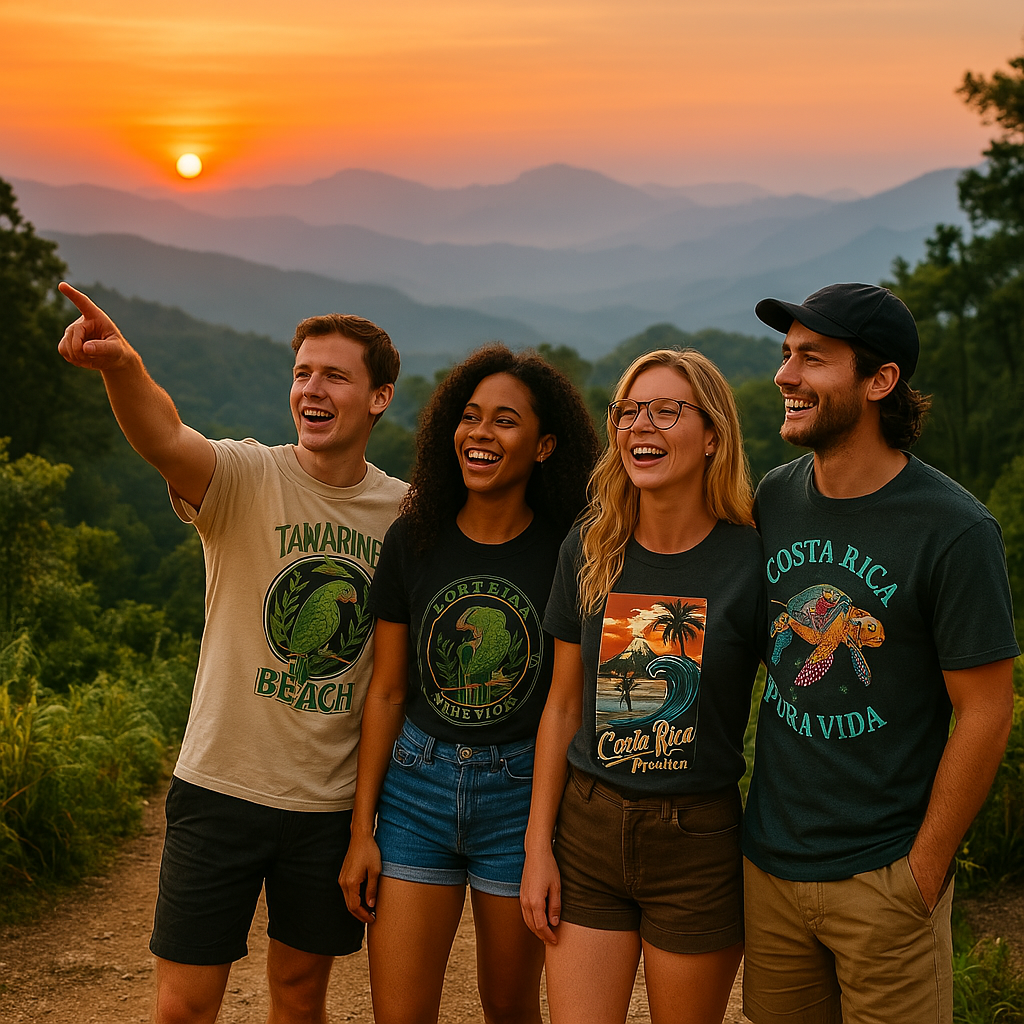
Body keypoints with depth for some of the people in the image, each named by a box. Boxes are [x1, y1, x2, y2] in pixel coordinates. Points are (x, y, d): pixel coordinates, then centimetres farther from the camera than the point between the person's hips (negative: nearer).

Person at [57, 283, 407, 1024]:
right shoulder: (247, 477, -10)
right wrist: (123, 367, -54)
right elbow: (166, 441, -33)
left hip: (334, 799, 3)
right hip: (223, 786, -2)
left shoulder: (405, 510, 0)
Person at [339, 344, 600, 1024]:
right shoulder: (414, 540, -1)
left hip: (522, 791, -2)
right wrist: (363, 829, 3)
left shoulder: (569, 553, -7)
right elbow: (386, 692, 4)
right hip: (417, 787, 2)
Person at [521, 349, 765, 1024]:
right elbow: (564, 704, 7)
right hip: (588, 828, 3)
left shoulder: (752, 560, -9)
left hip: (699, 841, -2)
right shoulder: (589, 550, 1)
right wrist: (538, 846, 4)